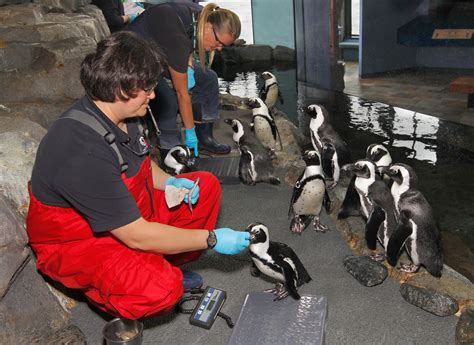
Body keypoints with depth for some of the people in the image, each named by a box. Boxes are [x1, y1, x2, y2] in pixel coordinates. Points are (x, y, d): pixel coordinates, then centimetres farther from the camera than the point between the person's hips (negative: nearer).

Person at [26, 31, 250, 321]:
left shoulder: (123, 114, -7)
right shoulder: (83, 153, -35)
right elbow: (137, 236, -30)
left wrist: (167, 181, -6)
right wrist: (212, 239, -22)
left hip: (128, 213, 9)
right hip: (77, 243, -8)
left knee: (206, 185, 1)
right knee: (160, 289, -33)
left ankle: (166, 267, 8)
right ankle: (112, 298, 2)